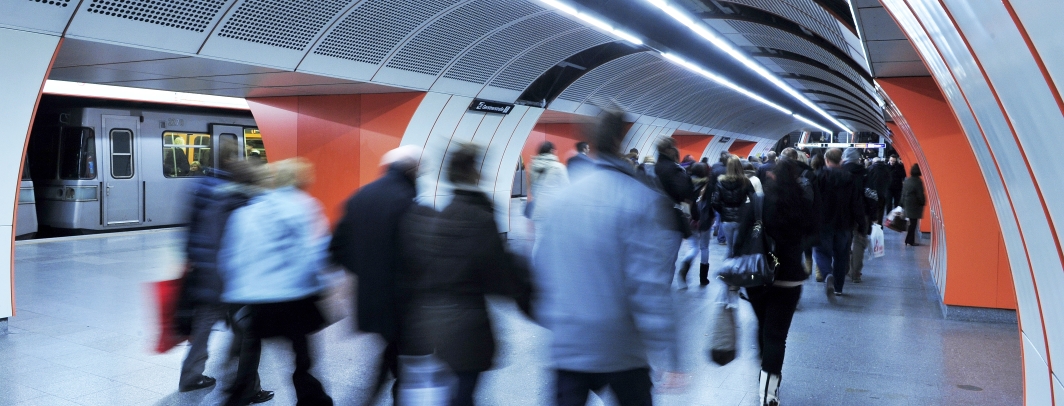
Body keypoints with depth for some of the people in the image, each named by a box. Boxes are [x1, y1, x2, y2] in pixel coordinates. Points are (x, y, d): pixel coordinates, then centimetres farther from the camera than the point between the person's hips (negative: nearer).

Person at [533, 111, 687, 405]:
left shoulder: (563, 197, 2)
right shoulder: (643, 201, -14)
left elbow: (541, 268, 7)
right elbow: (649, 286, -19)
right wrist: (670, 358, -16)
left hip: (567, 345, 4)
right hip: (621, 349, -3)